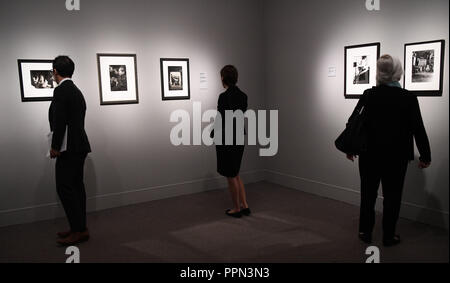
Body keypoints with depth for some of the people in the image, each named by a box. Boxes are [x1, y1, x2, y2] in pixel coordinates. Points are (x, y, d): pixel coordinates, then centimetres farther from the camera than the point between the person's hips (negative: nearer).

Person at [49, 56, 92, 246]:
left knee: (65, 187, -6)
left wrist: (55, 147, -11)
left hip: (70, 148, -10)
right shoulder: (76, 91, 16)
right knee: (76, 186, 12)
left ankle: (79, 230, -2)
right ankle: (79, 228, 20)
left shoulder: (61, 91, -13)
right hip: (79, 146, 10)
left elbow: (59, 121, -19)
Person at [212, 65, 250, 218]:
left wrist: (212, 133, 0)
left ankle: (237, 209, 17)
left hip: (226, 140, -8)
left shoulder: (224, 96, -19)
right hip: (239, 138, 8)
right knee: (235, 174, 20)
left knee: (231, 176, 5)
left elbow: (221, 120, -18)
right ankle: (244, 205, 21)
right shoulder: (242, 95, 6)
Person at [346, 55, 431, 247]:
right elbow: (418, 129, -8)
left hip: (370, 155, 2)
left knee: (368, 194, 15)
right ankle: (388, 236, 19)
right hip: (396, 157, -2)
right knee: (392, 196, 10)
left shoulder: (368, 96, -5)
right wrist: (425, 156, 2)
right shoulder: (408, 98, -10)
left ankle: (365, 232, 23)